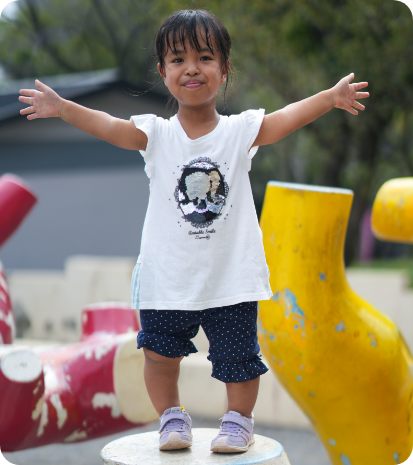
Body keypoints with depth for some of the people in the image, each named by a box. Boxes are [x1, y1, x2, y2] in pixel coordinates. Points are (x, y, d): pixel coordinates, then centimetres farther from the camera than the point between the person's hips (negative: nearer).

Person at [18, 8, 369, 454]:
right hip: (167, 276, 1)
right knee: (160, 352, 8)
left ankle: (238, 419, 30)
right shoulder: (156, 134, -4)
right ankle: (171, 416, 32)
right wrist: (61, 107, -31)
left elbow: (286, 118, -15)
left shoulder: (241, 130, -3)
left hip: (231, 275, 0)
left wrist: (330, 98, -30)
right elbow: (109, 126, -16)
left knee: (238, 356, 7)